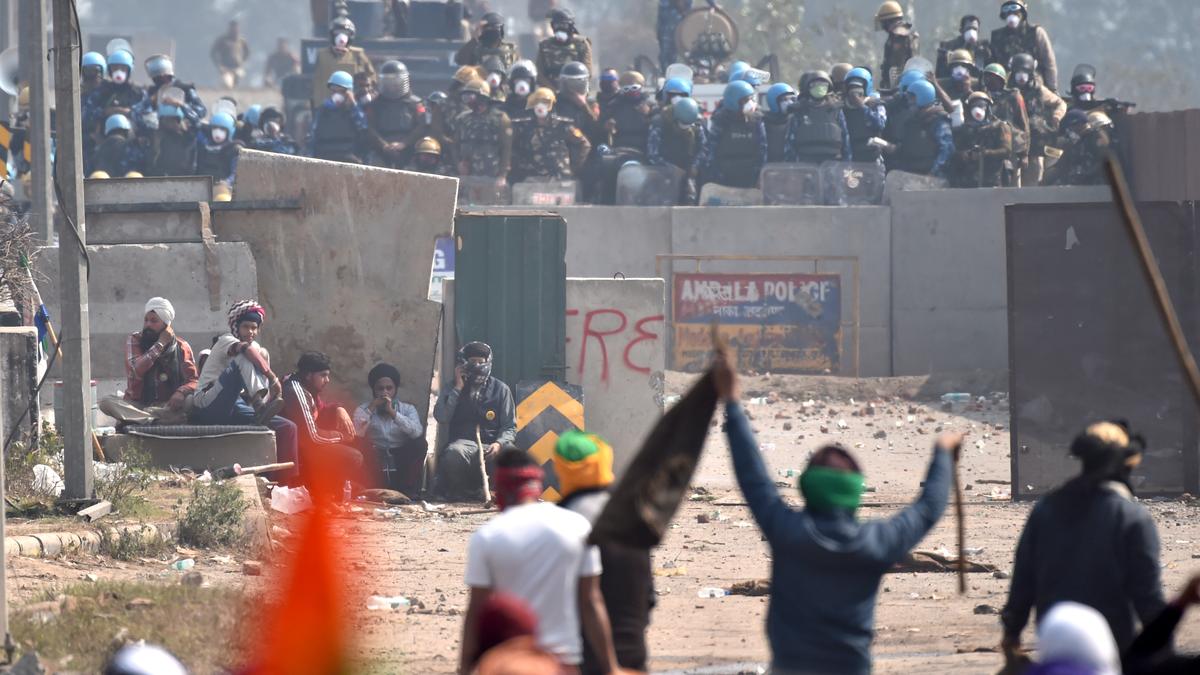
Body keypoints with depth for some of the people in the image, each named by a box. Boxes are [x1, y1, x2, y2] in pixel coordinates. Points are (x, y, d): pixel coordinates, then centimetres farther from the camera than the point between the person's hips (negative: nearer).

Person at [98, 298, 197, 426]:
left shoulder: (181, 347, 6)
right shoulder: (134, 341, 4)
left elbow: (194, 381, 1)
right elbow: (136, 370, -13)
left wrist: (181, 392, -22)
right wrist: (160, 344, -11)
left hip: (168, 406, 0)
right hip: (137, 404, 0)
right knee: (106, 402, -29)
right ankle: (154, 420, -42)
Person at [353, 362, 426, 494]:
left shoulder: (408, 409, 11)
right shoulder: (363, 410, 11)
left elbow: (416, 432, -11)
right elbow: (356, 434, -9)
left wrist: (393, 412, -16)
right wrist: (371, 409, -10)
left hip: (402, 464, 1)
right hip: (376, 462, -1)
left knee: (419, 443, -23)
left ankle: (409, 492, -19)